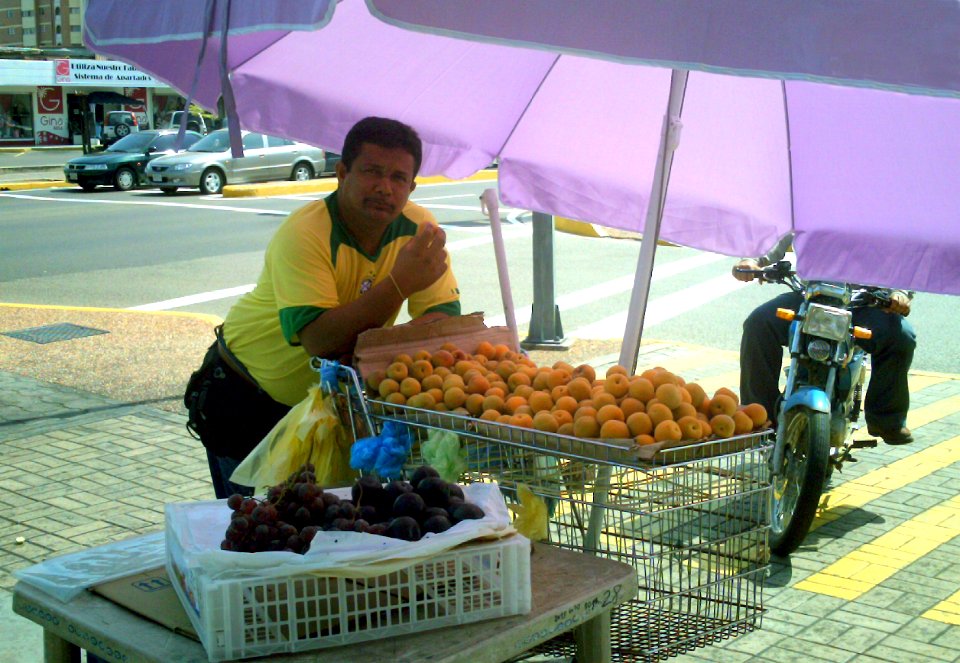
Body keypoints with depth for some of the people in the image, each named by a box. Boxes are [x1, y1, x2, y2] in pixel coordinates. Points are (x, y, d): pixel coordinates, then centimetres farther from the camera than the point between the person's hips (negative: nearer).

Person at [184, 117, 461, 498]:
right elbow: (320, 340, -36)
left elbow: (445, 315, -13)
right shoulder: (303, 235, -27)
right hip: (248, 396, -4)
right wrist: (399, 284, -42)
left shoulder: (417, 228, -11)